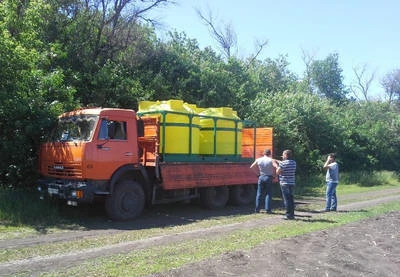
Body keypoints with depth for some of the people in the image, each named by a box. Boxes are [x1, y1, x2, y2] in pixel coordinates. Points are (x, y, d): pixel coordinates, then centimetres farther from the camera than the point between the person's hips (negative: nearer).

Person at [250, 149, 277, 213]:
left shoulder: (258, 160, 1)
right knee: (268, 194, 4)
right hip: (268, 178, -3)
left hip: (261, 177, 3)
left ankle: (257, 209, 12)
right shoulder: (271, 160, -9)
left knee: (259, 194, 10)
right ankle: (268, 209, 1)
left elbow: (251, 167, 8)